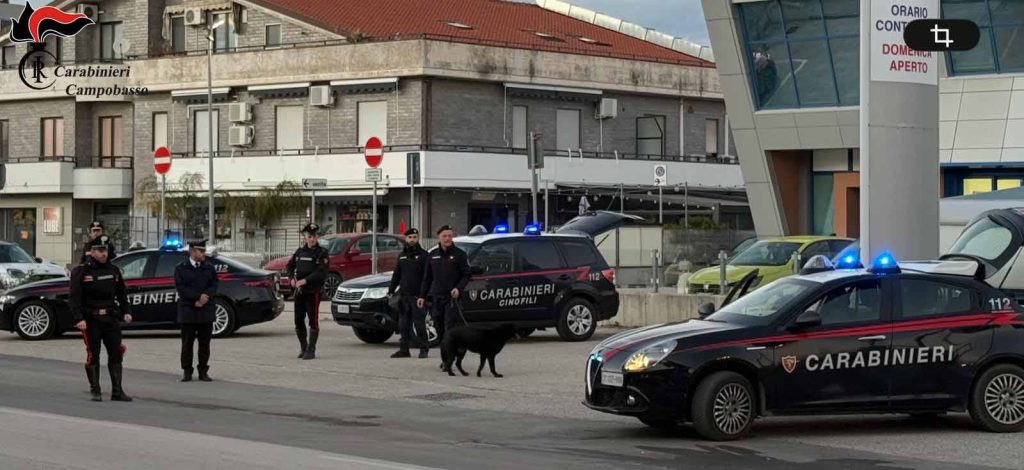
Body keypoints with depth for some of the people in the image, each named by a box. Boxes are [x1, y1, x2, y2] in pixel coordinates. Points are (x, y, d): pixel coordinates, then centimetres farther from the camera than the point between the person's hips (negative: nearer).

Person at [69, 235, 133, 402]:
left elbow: (122, 294, 17)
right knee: (93, 355, 0)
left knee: (116, 354, 2)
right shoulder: (80, 272, -4)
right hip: (91, 319, -4)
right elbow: (74, 298, -10)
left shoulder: (113, 271, 11)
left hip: (111, 318, 4)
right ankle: (95, 391, 8)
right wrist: (78, 319, -19)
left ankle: (117, 391, 7)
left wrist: (126, 312, 4)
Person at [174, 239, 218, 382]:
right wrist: (198, 297, -17)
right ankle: (187, 372, 7)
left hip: (206, 311, 2)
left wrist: (205, 297, -15)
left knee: (205, 343, 3)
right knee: (187, 343, 0)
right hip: (188, 311, -2)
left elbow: (214, 286, 4)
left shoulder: (209, 268, 11)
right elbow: (181, 288, -9)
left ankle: (203, 372, 9)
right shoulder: (181, 269, 2)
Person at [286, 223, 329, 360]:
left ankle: (311, 350, -2)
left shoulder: (322, 253, -4)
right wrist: (292, 278, -6)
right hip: (299, 291, 5)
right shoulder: (300, 251, 13)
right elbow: (290, 266, 15)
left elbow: (321, 272, -14)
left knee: (313, 320, -6)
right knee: (298, 320, 7)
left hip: (313, 291, -5)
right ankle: (303, 348, 20)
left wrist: (305, 281, -23)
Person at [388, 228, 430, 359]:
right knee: (403, 324, 7)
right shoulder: (402, 256, 17)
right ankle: (404, 349, 13)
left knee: (419, 323, -5)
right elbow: (396, 275, 21)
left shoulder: (423, 255, -1)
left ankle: (424, 349, 1)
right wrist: (391, 290, 11)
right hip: (404, 295, 6)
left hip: (417, 295, -6)